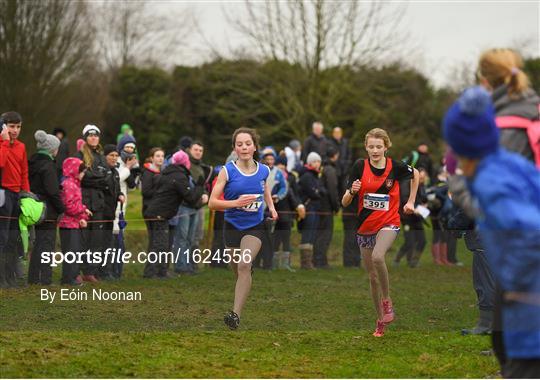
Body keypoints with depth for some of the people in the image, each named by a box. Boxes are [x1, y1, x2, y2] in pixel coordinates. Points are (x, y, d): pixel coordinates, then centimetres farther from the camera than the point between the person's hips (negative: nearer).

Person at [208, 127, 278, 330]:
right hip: (232, 227, 1)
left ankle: (236, 314, -28)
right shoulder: (227, 171, -9)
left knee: (244, 265, -22)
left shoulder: (263, 170, -1)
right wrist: (236, 202, -24)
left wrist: (271, 207, 10)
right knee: (238, 270, 12)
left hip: (255, 227, -1)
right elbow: (212, 203, -10)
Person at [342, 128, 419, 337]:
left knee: (378, 256, -32)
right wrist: (352, 192, -29)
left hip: (388, 223, -3)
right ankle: (381, 320, 25)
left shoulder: (395, 167, -8)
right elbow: (345, 203, -8)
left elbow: (415, 175, 15)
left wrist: (411, 202, 12)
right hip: (365, 227, 3)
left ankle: (387, 300, -11)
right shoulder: (359, 167, -8)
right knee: (373, 276, 10)